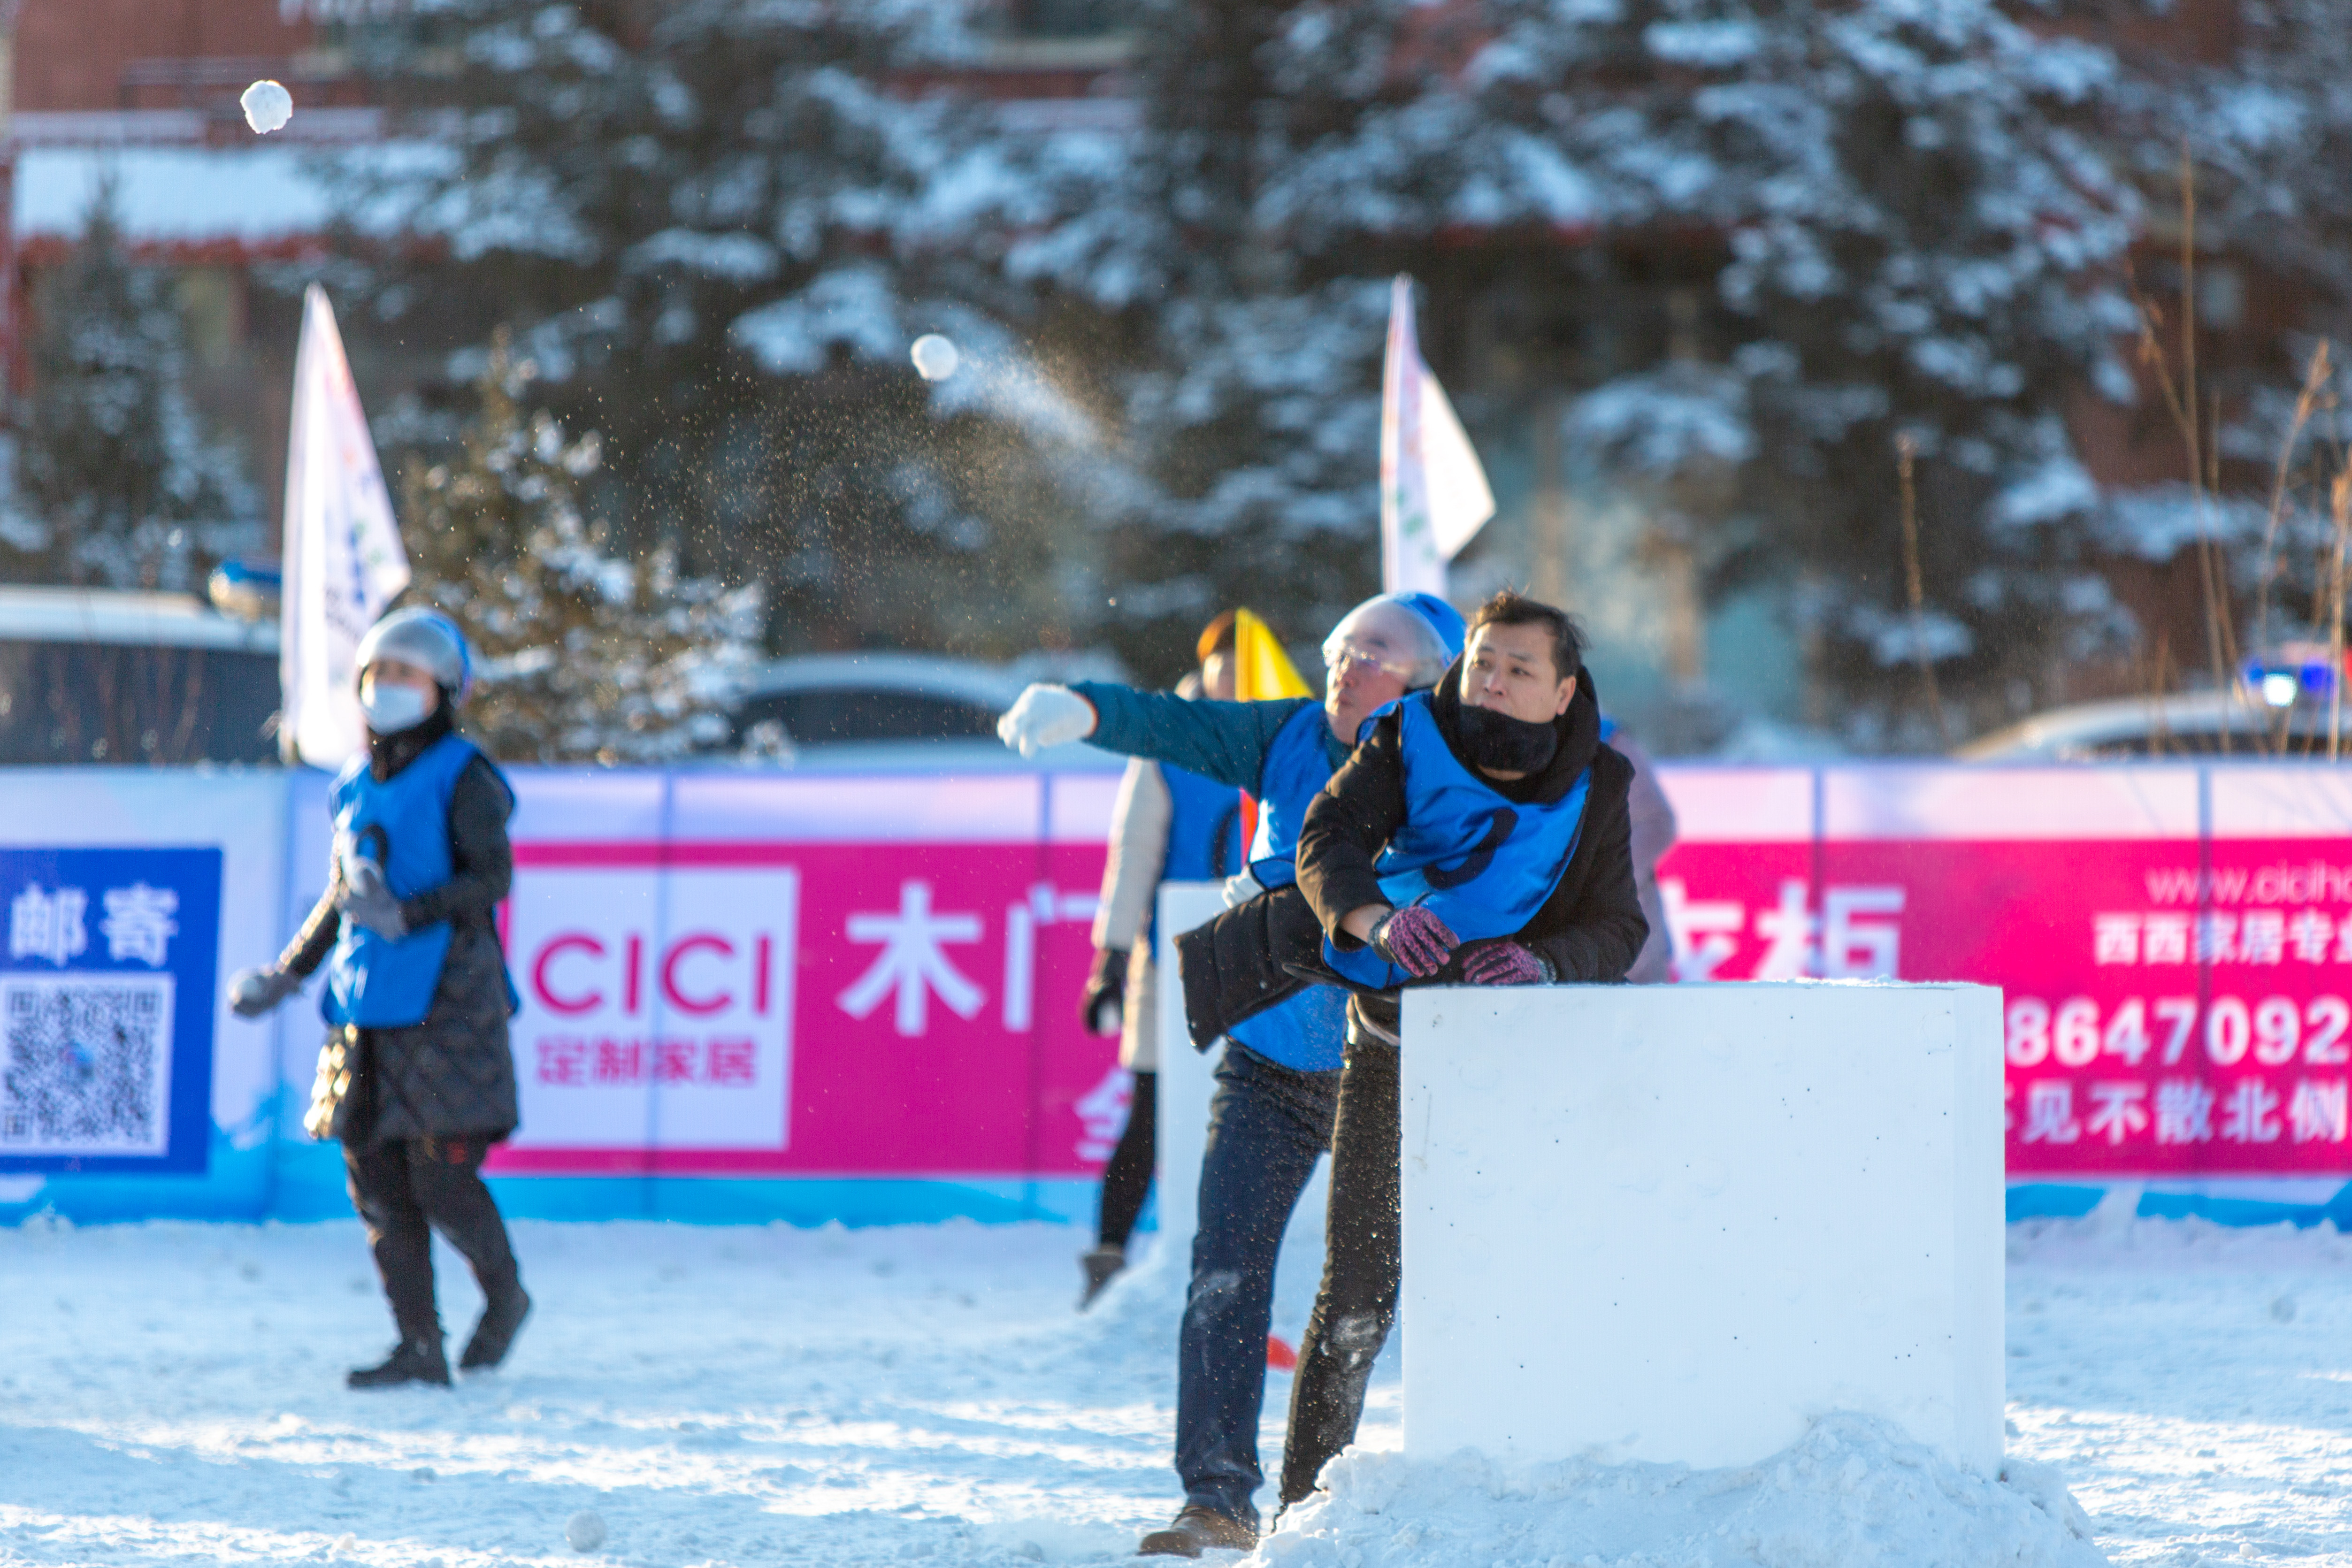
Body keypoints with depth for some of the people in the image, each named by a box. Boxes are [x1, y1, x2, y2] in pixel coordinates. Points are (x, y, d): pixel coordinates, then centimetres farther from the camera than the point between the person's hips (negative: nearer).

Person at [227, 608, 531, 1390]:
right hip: (367, 1004, 6)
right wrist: (284, 975, 25)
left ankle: (505, 1295, 17)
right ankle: (419, 1346, 8)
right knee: (376, 1180, 2)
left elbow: (493, 877, -14)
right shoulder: (357, 784, 15)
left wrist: (408, 915, -26)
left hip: (446, 1001, -6)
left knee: (441, 1176, -9)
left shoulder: (463, 779, -4)